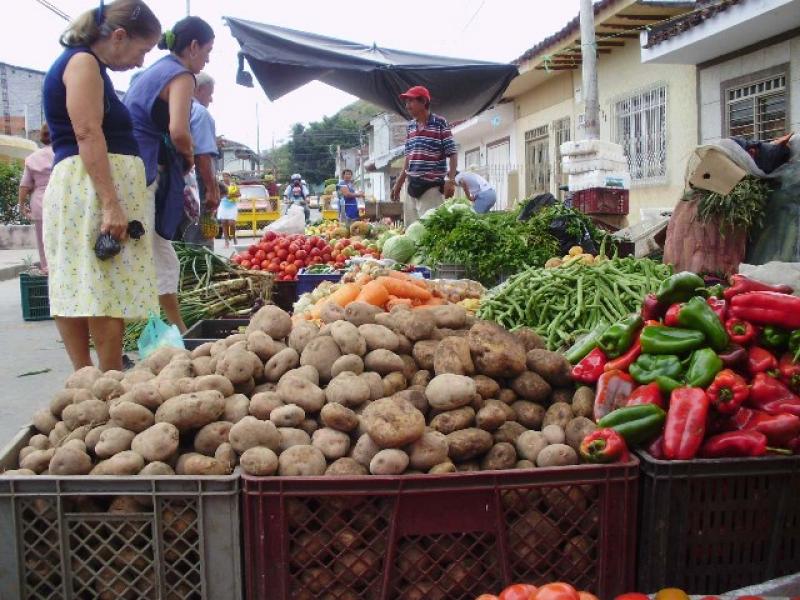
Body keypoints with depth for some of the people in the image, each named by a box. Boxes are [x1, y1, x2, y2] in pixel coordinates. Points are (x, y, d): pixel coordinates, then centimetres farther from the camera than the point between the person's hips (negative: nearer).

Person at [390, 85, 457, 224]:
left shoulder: (440, 123, -5)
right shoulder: (410, 126, 13)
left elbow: (452, 154, -7)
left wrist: (451, 180, -18)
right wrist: (399, 183, 19)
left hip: (432, 186, -7)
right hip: (412, 185, 7)